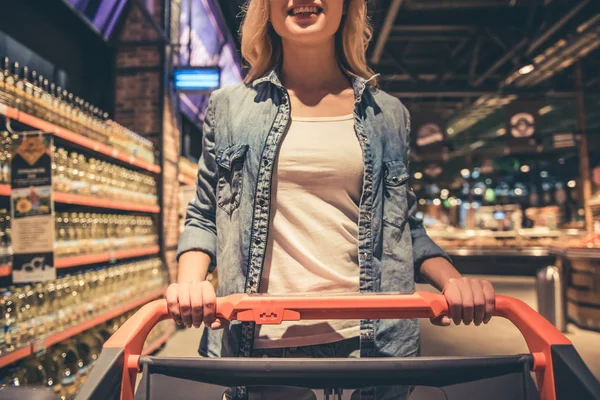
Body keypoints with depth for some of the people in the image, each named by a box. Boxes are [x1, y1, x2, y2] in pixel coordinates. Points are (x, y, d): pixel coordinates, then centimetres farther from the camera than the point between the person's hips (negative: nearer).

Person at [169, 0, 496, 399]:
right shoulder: (230, 108, 7)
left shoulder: (389, 114, 8)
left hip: (365, 340, 1)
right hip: (258, 341, 0)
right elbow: (204, 216, 10)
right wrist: (190, 282, -8)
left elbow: (404, 228, 12)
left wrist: (453, 280, -6)